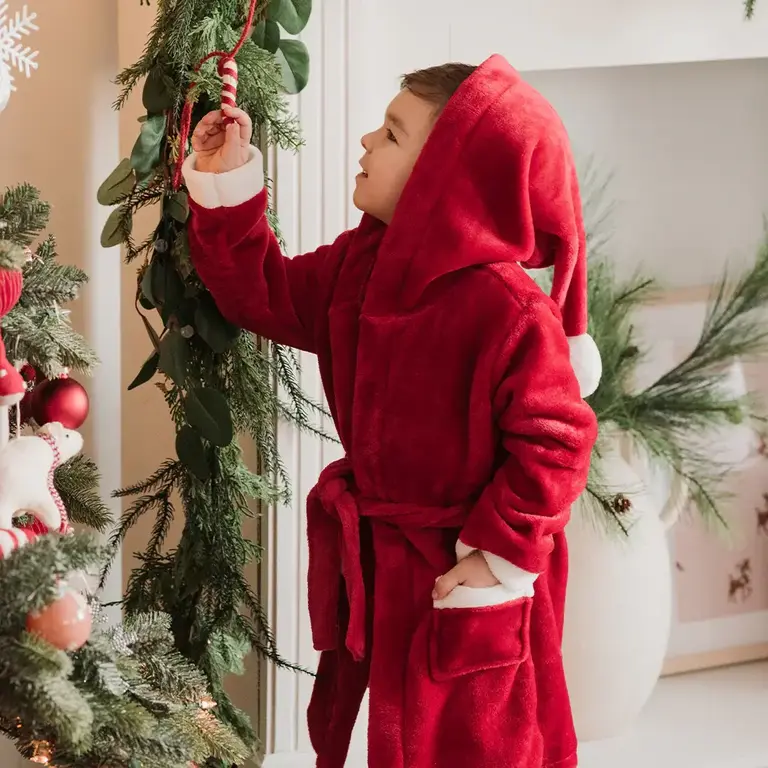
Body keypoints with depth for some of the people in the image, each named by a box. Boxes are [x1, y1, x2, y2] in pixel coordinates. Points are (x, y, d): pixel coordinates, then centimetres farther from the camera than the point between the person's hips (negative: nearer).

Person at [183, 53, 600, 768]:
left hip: (462, 579, -8)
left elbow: (554, 443, -24)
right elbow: (265, 294, 12)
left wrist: (501, 557, -20)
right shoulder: (360, 265, -1)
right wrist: (225, 186, 2)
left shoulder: (509, 314, -26)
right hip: (370, 568, 8)